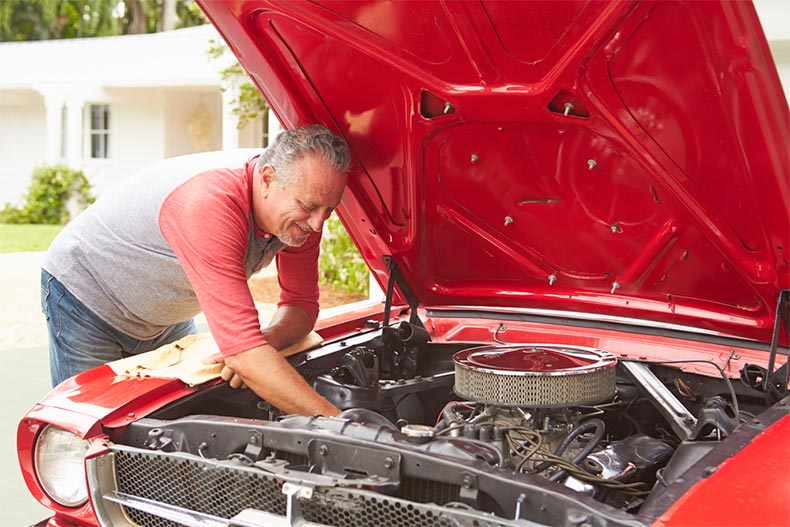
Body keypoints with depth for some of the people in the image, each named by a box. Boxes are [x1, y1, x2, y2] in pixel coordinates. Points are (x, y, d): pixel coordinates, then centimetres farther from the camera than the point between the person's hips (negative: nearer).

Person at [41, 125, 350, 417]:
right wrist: (332, 421, -51)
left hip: (167, 317, 7)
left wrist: (263, 343, -31)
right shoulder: (209, 206, -44)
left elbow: (302, 305, -7)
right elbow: (242, 351, -49)